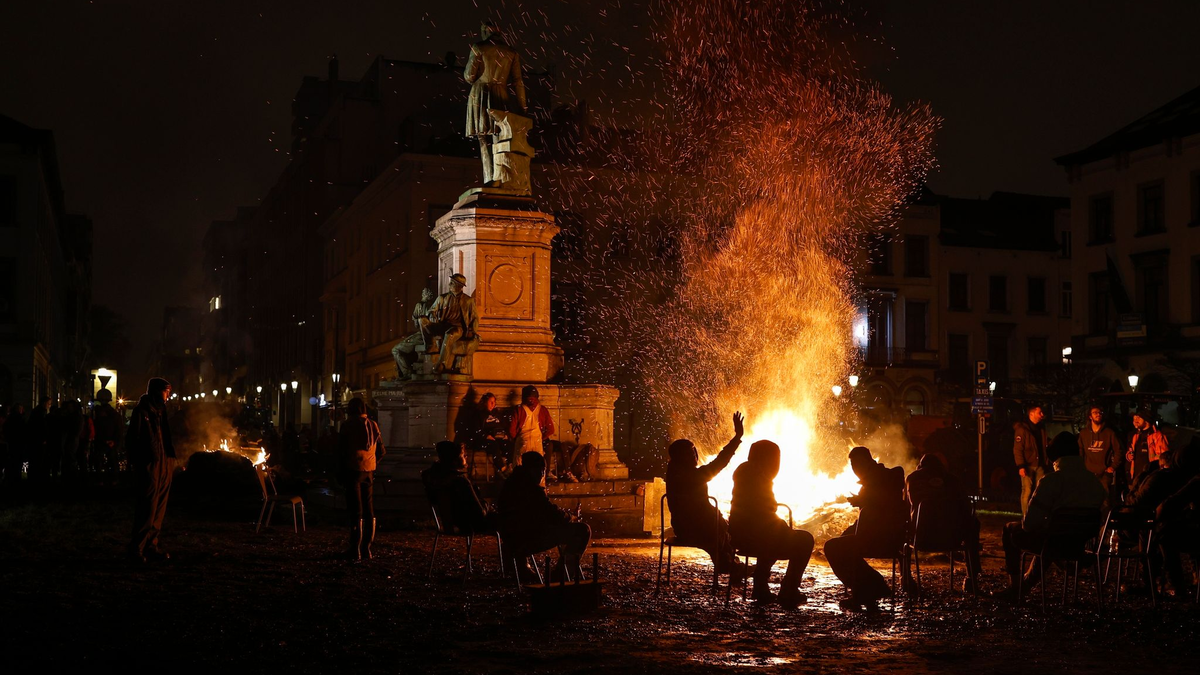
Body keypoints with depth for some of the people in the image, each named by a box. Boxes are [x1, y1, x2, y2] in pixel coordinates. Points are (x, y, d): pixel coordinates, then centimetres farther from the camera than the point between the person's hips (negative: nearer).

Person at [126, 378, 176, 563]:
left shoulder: (161, 411, 17)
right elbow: (133, 439, -9)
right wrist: (135, 463, -14)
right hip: (149, 466, -8)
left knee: (159, 508, 9)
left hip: (164, 465, 8)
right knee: (146, 508, -8)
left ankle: (151, 545, 16)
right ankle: (137, 549, -3)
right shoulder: (142, 411, -5)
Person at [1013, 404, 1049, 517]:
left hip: (1039, 465, 6)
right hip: (1028, 465, -6)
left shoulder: (1041, 428, 15)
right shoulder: (1022, 429, -7)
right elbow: (1017, 449, -12)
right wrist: (1021, 466, -19)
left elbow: (1044, 447, 20)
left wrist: (1045, 462, 11)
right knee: (1027, 491, -6)